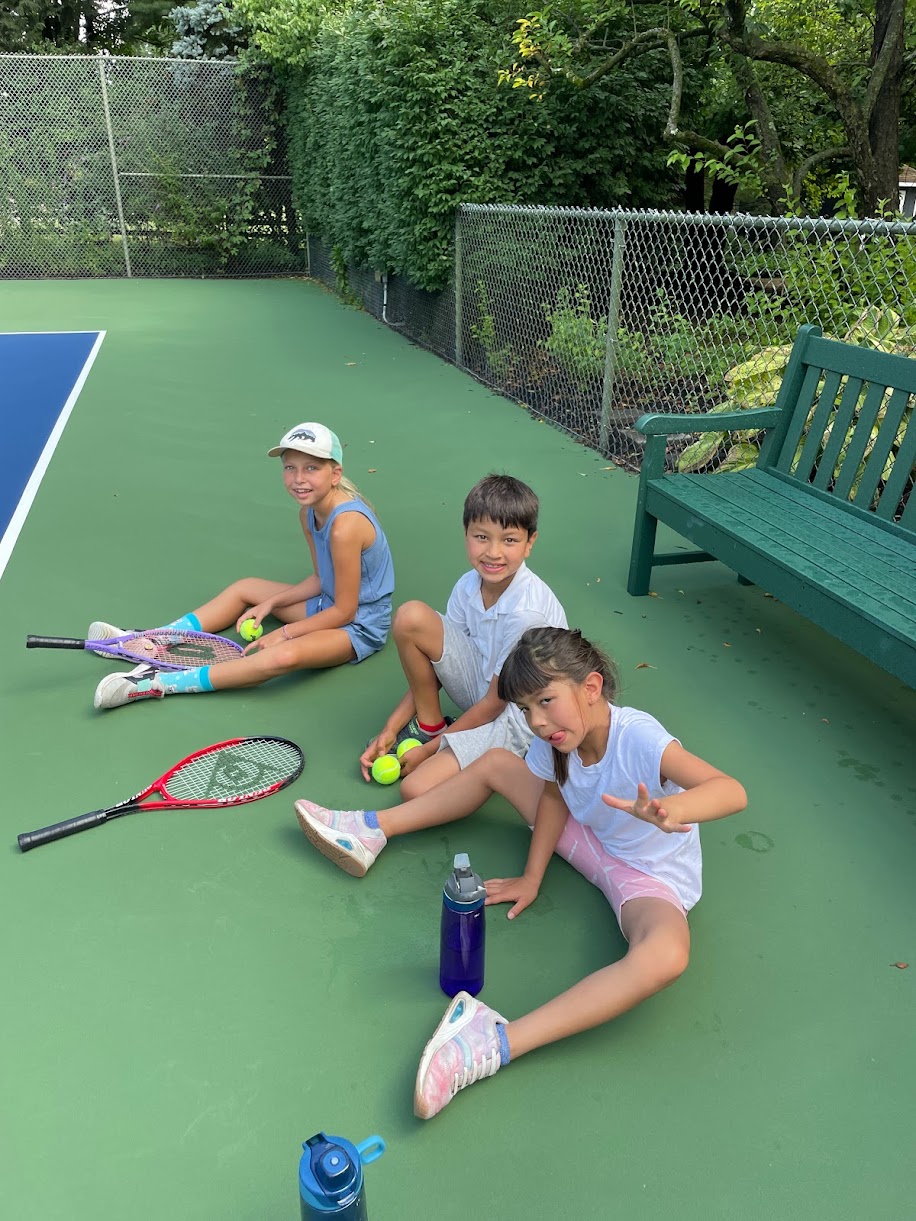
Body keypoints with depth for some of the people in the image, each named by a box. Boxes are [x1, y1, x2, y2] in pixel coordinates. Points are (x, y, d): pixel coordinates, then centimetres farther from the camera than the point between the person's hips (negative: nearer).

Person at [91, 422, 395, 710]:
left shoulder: (345, 526, -29)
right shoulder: (308, 513, 0)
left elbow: (344, 612, -23)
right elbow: (320, 579, 9)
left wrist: (284, 632, -16)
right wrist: (271, 603, -2)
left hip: (359, 625, -10)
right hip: (332, 602, 10)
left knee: (283, 655, -36)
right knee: (246, 587, 15)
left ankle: (157, 684, -30)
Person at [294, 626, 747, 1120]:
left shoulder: (638, 737, -35)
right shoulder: (552, 739, -17)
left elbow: (732, 791, -47)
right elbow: (554, 793, 2)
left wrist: (669, 809, -67)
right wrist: (532, 876, -3)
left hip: (649, 874, -6)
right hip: (592, 837, 7)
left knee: (664, 958, -40)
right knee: (495, 763, 8)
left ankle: (500, 1043, -40)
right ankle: (372, 831, 11)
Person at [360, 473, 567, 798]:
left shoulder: (526, 612, -28)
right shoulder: (469, 585, -9)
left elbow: (496, 702, -19)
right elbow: (435, 662, 1)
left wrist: (427, 750, -12)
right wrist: (391, 729, -4)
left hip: (517, 714, -7)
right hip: (481, 686, 7)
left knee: (416, 788, -26)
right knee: (410, 616, -15)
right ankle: (428, 725, 2)